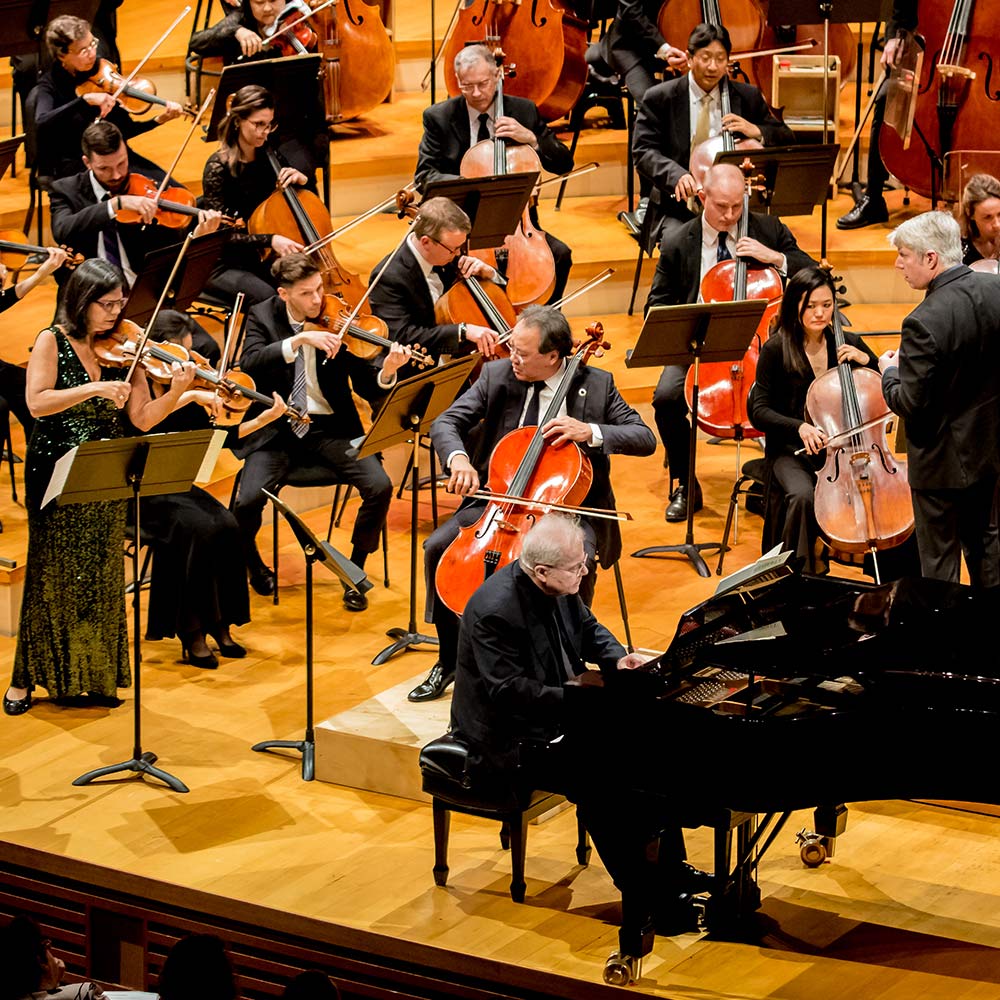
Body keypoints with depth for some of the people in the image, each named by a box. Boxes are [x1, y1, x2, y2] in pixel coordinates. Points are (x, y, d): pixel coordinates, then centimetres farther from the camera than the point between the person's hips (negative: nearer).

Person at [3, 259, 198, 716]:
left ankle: (92, 675, 16)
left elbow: (143, 419, -2)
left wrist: (175, 392, -19)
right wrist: (95, 389, -26)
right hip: (55, 473, -4)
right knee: (52, 575, 1)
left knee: (100, 577, 7)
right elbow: (37, 402, -19)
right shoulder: (52, 342, -6)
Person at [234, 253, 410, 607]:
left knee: (380, 487, -23)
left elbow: (367, 389, -5)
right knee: (247, 501, -24)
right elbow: (250, 363, -20)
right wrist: (300, 339, -32)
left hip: (330, 428, 1)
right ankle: (251, 563, 10)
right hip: (276, 431, -1)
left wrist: (386, 374, -28)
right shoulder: (262, 316, 0)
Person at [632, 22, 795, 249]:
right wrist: (676, 175, -27)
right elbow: (643, 151, -6)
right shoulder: (659, 98, 3)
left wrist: (756, 131, -9)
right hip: (680, 209, -2)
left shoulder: (748, 97, 10)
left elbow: (787, 140, 14)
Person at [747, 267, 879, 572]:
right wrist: (800, 427, -23)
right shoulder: (777, 349, -5)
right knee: (803, 496, -35)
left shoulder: (847, 343, 5)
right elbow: (759, 411, -7)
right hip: (792, 451, -3)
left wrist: (867, 361, -10)